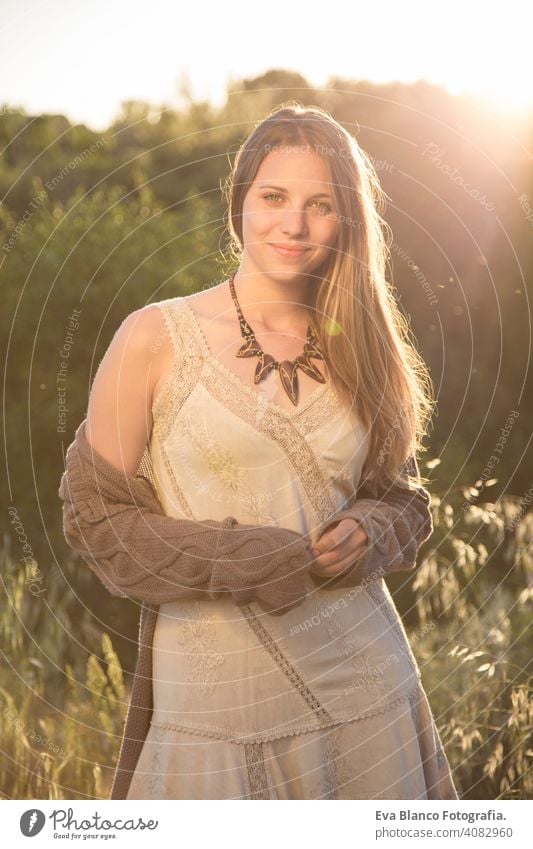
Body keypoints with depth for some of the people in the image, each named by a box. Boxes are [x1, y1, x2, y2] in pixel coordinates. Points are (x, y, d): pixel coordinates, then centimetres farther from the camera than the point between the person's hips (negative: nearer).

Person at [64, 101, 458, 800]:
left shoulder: (360, 348, 5)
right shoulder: (156, 340, -5)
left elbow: (407, 501, 13)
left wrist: (367, 533, -9)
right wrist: (219, 561, -17)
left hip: (364, 681, 3)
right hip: (213, 691, -3)